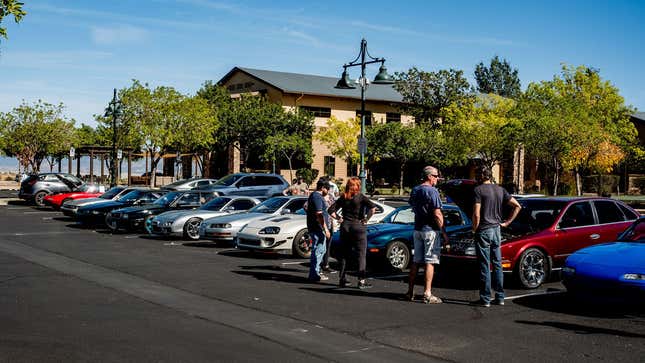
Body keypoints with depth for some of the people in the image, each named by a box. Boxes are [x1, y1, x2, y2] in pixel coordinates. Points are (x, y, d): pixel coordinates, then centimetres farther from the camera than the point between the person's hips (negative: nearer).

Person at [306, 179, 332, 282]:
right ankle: (314, 274, -3)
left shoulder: (314, 196, 18)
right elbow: (319, 215, -23)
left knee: (321, 250, 19)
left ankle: (316, 270, 27)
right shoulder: (317, 197, -16)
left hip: (314, 228, 11)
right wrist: (325, 229, -23)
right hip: (318, 228, -11)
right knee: (318, 250, -6)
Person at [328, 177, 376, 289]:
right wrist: (366, 219, -12)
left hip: (345, 226, 4)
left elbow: (331, 210, 3)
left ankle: (342, 279, 14)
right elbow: (373, 207, -20)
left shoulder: (343, 198, 5)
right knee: (361, 254, 1)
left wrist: (339, 218, 4)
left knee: (344, 254, 12)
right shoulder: (360, 197, -7)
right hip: (358, 226, -4)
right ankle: (361, 281, -3)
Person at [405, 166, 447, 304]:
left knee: (416, 261, 12)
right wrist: (443, 232, -11)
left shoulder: (414, 190, 12)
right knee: (430, 262, -4)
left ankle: (410, 292, 15)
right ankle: (427, 294, -5)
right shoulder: (432, 191, -13)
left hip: (417, 229, 7)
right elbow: (437, 214, -16)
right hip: (431, 230, -7)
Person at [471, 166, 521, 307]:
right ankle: (500, 297, 16)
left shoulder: (479, 190, -10)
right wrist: (507, 222, 14)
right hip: (496, 230, 6)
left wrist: (475, 228, -2)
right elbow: (517, 206, 12)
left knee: (484, 266, -2)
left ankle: (485, 299, 2)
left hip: (483, 231, -6)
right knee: (497, 265, 12)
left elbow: (476, 214, -17)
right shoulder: (500, 190, 10)